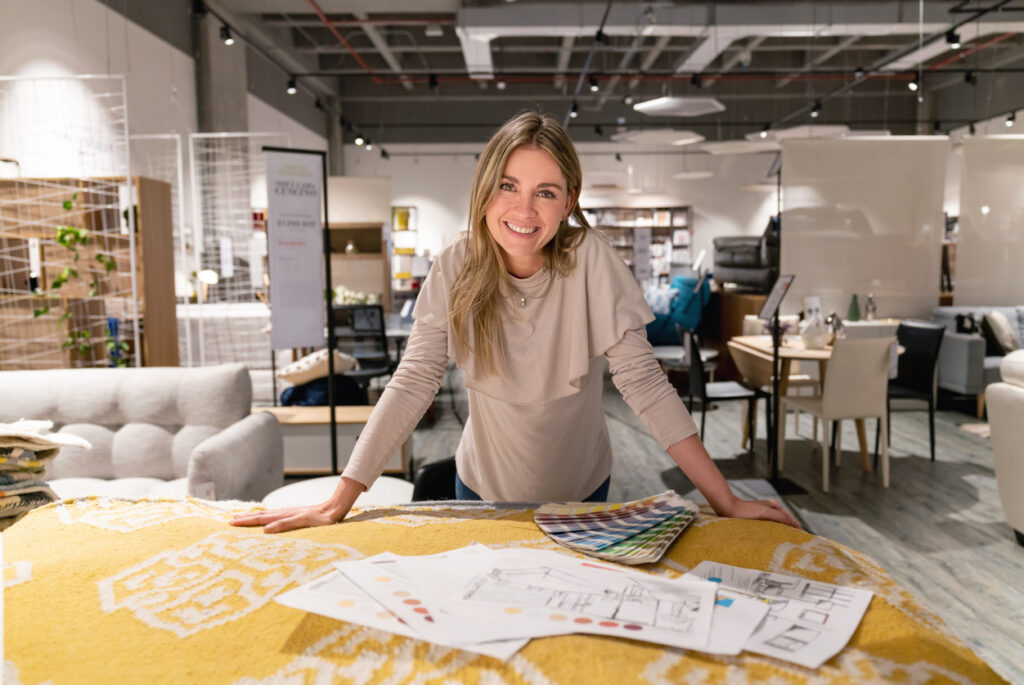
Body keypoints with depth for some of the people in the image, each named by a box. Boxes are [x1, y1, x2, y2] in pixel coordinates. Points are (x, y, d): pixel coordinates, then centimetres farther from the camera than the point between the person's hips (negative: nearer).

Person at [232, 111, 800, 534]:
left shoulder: (589, 259, -21)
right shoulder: (457, 266, -17)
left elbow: (642, 382, -21)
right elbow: (412, 384, -17)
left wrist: (726, 501, -25)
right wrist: (338, 502, -23)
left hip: (581, 493, 0)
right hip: (484, 490, 1)